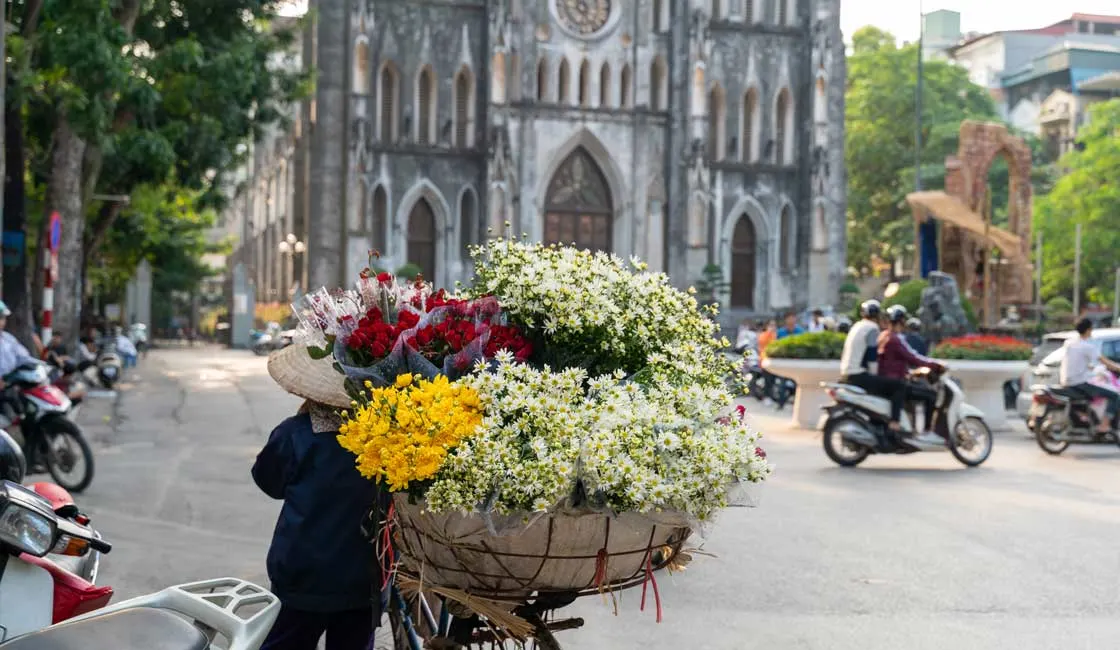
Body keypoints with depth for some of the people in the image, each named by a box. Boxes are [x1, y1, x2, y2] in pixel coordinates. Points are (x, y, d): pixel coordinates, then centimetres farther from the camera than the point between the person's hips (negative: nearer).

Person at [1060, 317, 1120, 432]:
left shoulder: (1069, 342, 7)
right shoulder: (1088, 347, -13)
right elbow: (1106, 362, -15)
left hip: (1066, 382, 8)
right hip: (1080, 383, -8)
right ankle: (1105, 425, -16)